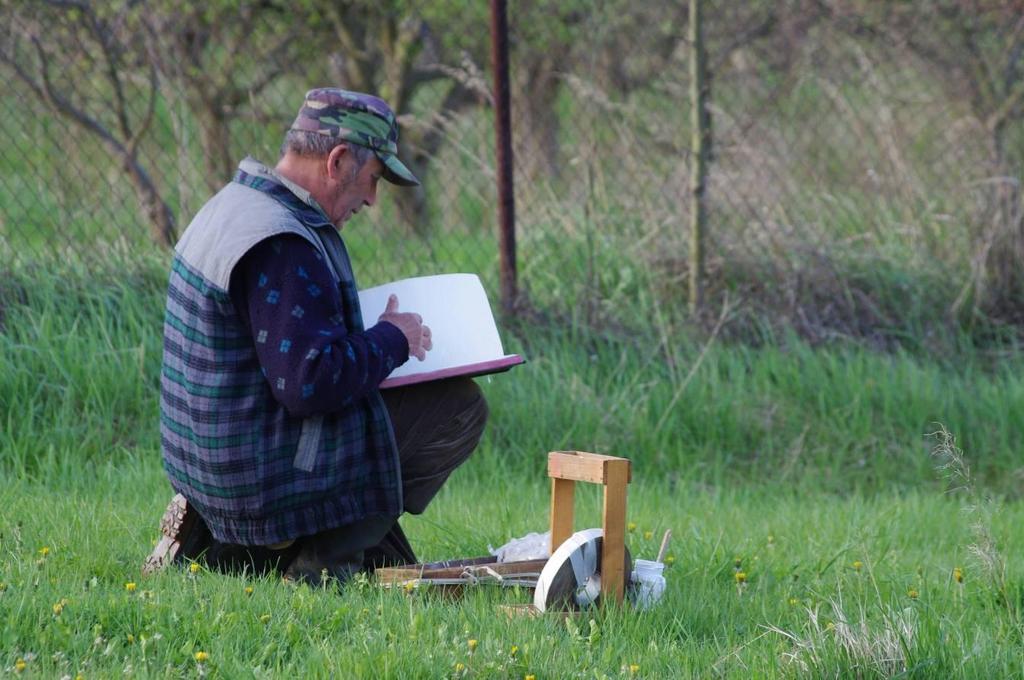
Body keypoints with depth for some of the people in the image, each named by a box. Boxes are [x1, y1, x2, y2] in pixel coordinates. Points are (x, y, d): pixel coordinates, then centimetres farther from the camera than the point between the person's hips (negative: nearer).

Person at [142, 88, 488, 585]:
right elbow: (311, 384, -27)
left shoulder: (231, 207, 10)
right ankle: (326, 557, -4)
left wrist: (372, 339, 13)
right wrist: (392, 339, -12)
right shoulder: (279, 245, -23)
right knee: (459, 407, -5)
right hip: (269, 481, -10)